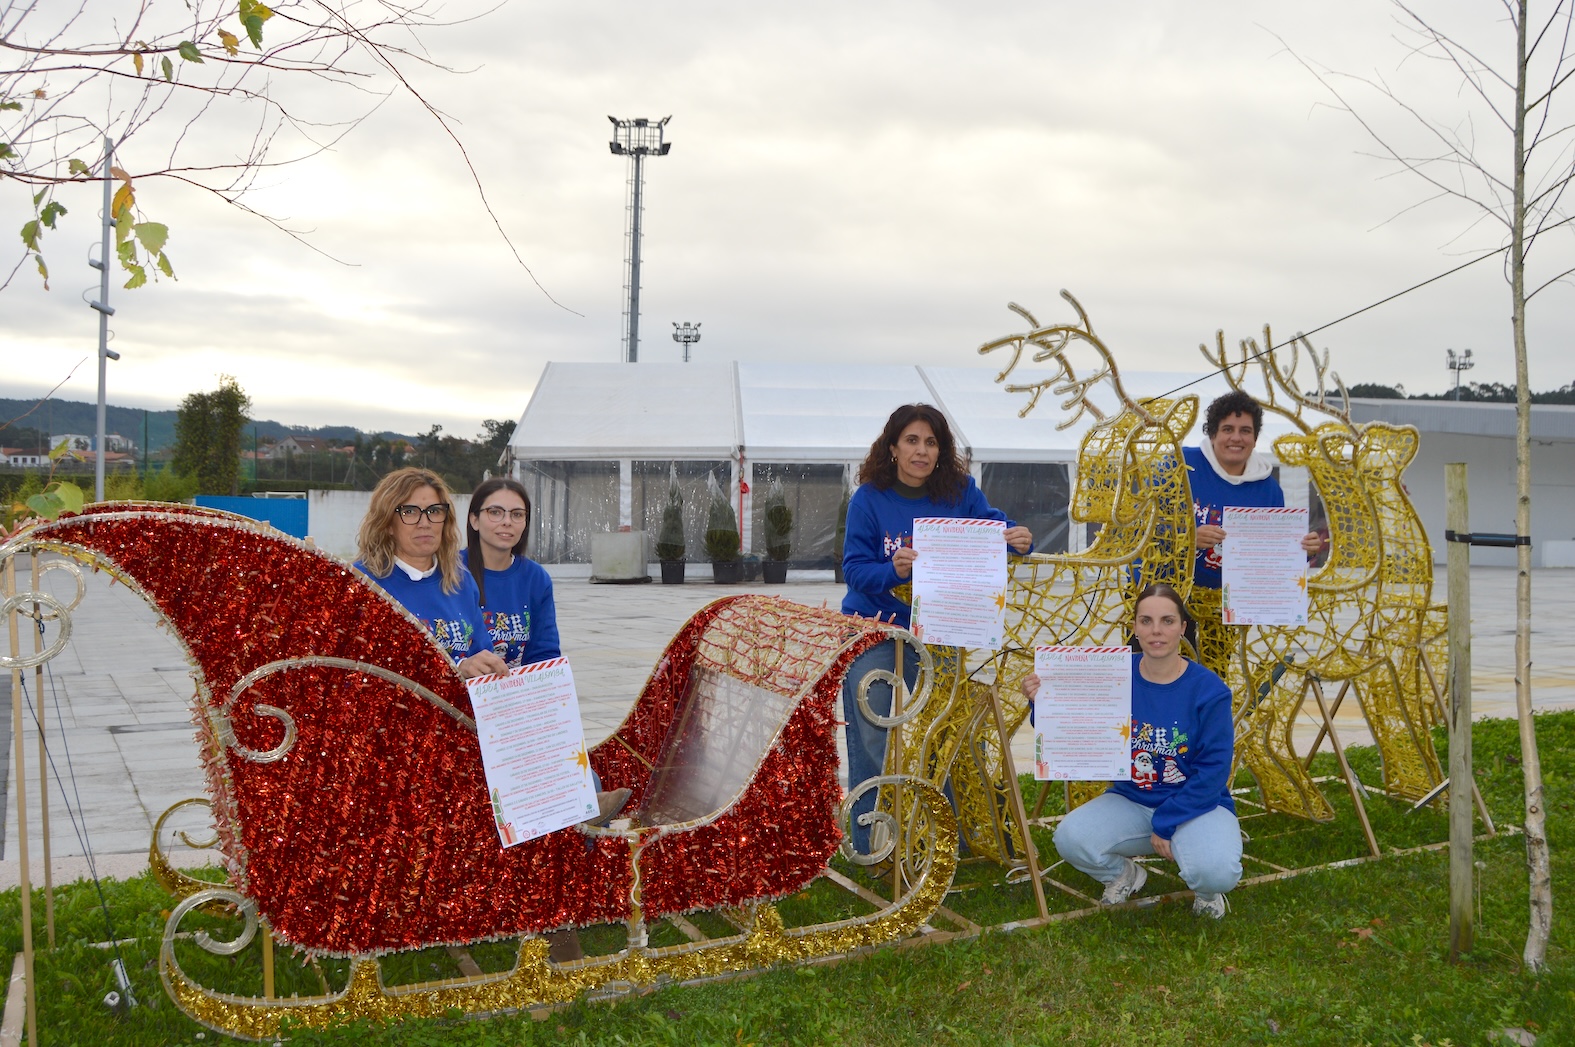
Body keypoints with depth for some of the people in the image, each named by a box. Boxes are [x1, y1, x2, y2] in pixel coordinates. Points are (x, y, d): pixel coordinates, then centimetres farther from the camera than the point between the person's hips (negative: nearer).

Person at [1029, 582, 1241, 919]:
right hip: (1130, 801, 3)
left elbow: (1213, 771, -13)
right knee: (1070, 837, -24)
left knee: (1216, 872, -32)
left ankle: (1206, 891, 10)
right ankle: (1123, 875, 12)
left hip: (1197, 805, -2)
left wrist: (1165, 825, -17)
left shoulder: (1209, 690, -14)